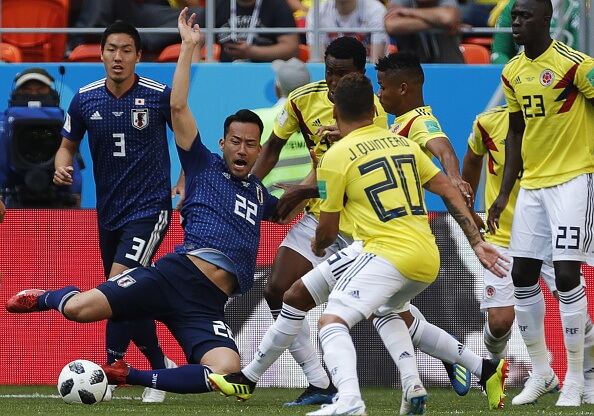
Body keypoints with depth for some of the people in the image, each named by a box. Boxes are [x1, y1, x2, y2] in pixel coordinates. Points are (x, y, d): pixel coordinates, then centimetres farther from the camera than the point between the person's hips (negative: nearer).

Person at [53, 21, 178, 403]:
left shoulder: (159, 96, -10)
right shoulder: (85, 99, 0)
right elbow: (68, 146, 13)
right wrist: (63, 168, -9)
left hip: (150, 208, -5)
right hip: (109, 211, 5)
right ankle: (161, 368, 33)